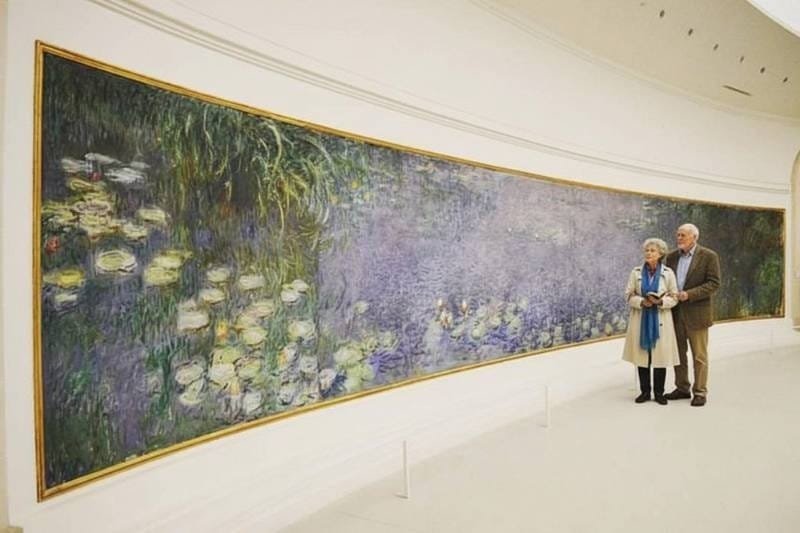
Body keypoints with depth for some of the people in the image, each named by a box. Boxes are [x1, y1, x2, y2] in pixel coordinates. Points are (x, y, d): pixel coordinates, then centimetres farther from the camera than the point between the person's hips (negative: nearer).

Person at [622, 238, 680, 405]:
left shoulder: (668, 273, 0)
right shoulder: (636, 272, 2)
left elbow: (674, 298, 1)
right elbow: (629, 295, 2)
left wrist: (660, 301, -17)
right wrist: (642, 302, -16)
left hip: (660, 319, -1)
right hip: (641, 319, 1)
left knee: (661, 355, 1)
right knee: (642, 355, 4)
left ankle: (659, 392, 15)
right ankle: (645, 391, 16)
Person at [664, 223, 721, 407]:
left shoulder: (709, 256, -6)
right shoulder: (671, 256, 10)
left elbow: (714, 283, -11)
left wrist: (689, 294, -20)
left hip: (696, 313, -5)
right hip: (675, 313, 5)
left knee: (699, 355, 4)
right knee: (678, 353, 12)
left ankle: (700, 392, 14)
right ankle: (682, 388, 24)